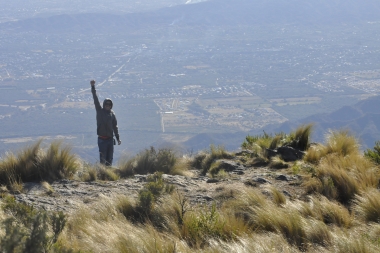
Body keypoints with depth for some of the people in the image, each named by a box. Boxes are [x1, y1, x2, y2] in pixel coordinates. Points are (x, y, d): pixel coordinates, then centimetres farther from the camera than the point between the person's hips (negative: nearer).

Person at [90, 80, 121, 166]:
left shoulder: (112, 114, 8)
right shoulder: (100, 111, -1)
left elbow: (115, 126, 11)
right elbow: (96, 99, -9)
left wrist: (118, 138, 5)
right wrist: (93, 87, -17)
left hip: (110, 139, 4)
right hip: (102, 139, -4)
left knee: (110, 159, 8)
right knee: (103, 159, -5)